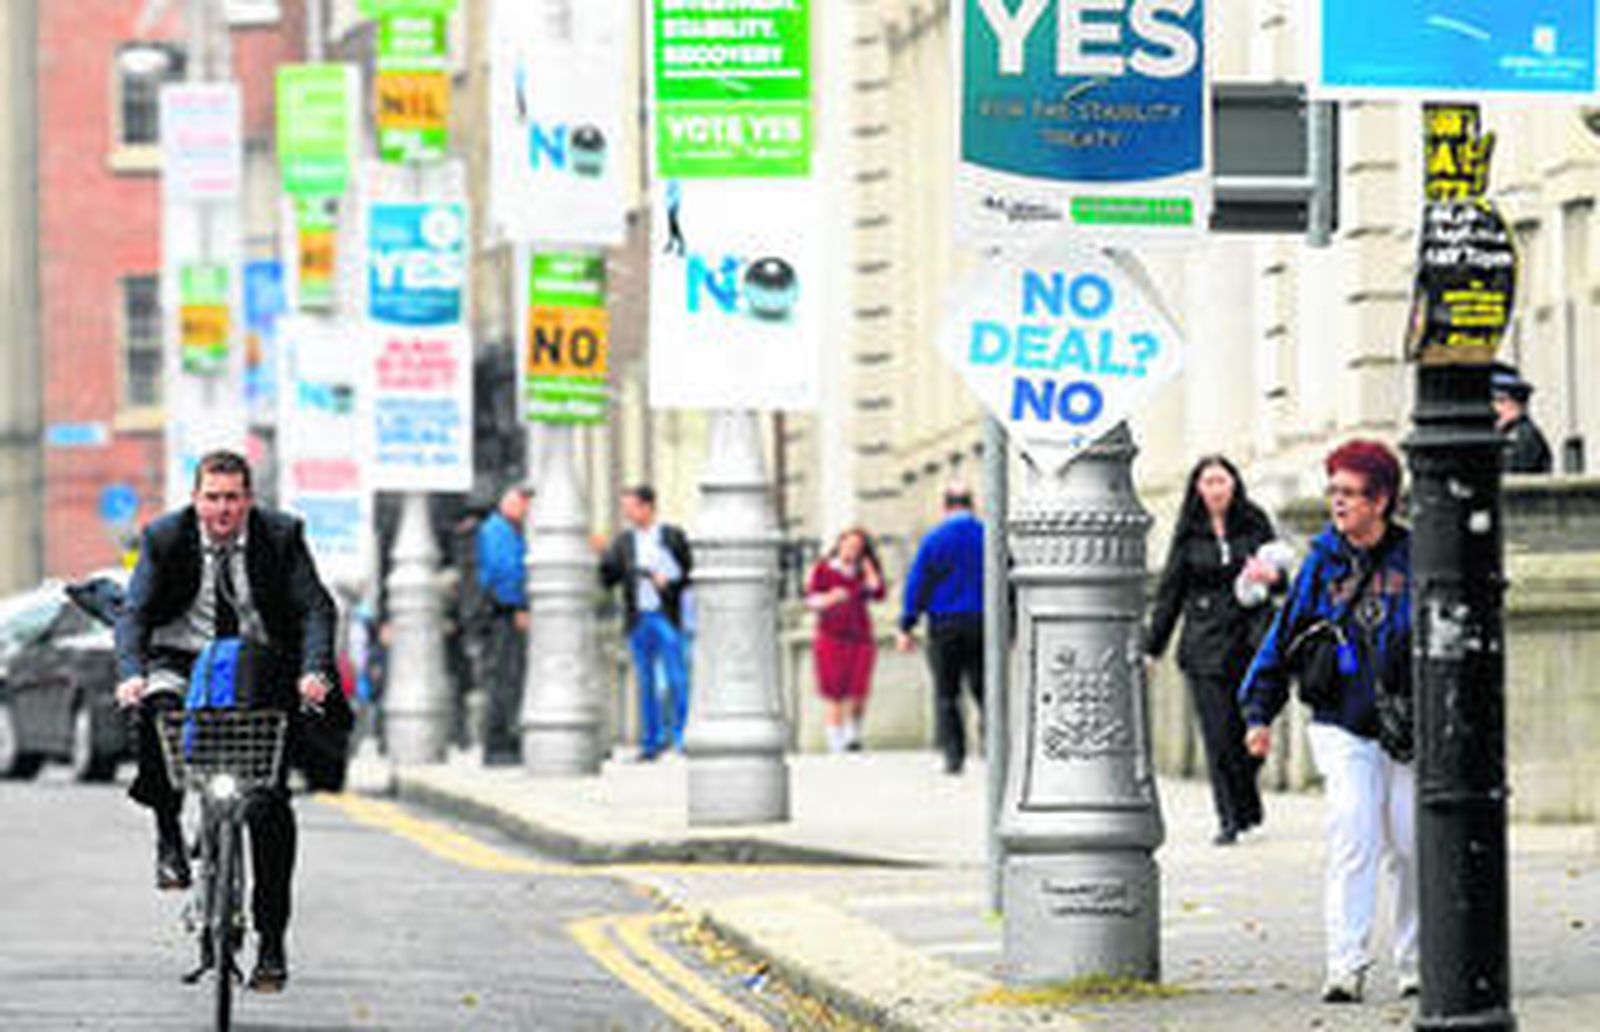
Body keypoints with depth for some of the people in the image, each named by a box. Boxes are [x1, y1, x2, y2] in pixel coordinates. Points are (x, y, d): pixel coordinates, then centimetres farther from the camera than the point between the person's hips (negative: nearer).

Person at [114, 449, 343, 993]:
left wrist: (313, 672, -28)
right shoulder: (164, 538, -7)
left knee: (271, 804, -8)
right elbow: (134, 612, -11)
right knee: (159, 709, -37)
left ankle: (272, 941, 0)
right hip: (182, 661, 0)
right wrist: (131, 674, -30)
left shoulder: (281, 536, -7)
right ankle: (168, 835, -16)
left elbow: (315, 607, -10)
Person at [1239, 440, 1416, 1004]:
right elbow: (1285, 635, 10)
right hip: (1342, 728, 0)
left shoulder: (1414, 560, 0)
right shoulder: (1323, 562, 4)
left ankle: (1415, 964, 21)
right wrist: (1259, 711, 7)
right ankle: (1345, 967, -15)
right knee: (1354, 839, -14)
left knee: (1411, 847, 6)